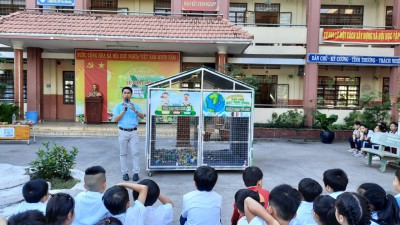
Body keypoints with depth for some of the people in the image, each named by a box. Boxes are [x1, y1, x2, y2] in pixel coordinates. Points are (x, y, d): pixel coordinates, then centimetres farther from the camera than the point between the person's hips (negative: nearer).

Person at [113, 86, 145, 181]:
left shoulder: (135, 106, 9)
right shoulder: (118, 106, 9)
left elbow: (142, 116, -5)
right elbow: (116, 119, -3)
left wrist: (135, 110, -21)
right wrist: (123, 111, -12)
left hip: (133, 132, 0)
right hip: (123, 132, 0)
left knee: (135, 153, -3)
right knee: (123, 153, 4)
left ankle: (136, 173, 1)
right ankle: (124, 173, 11)